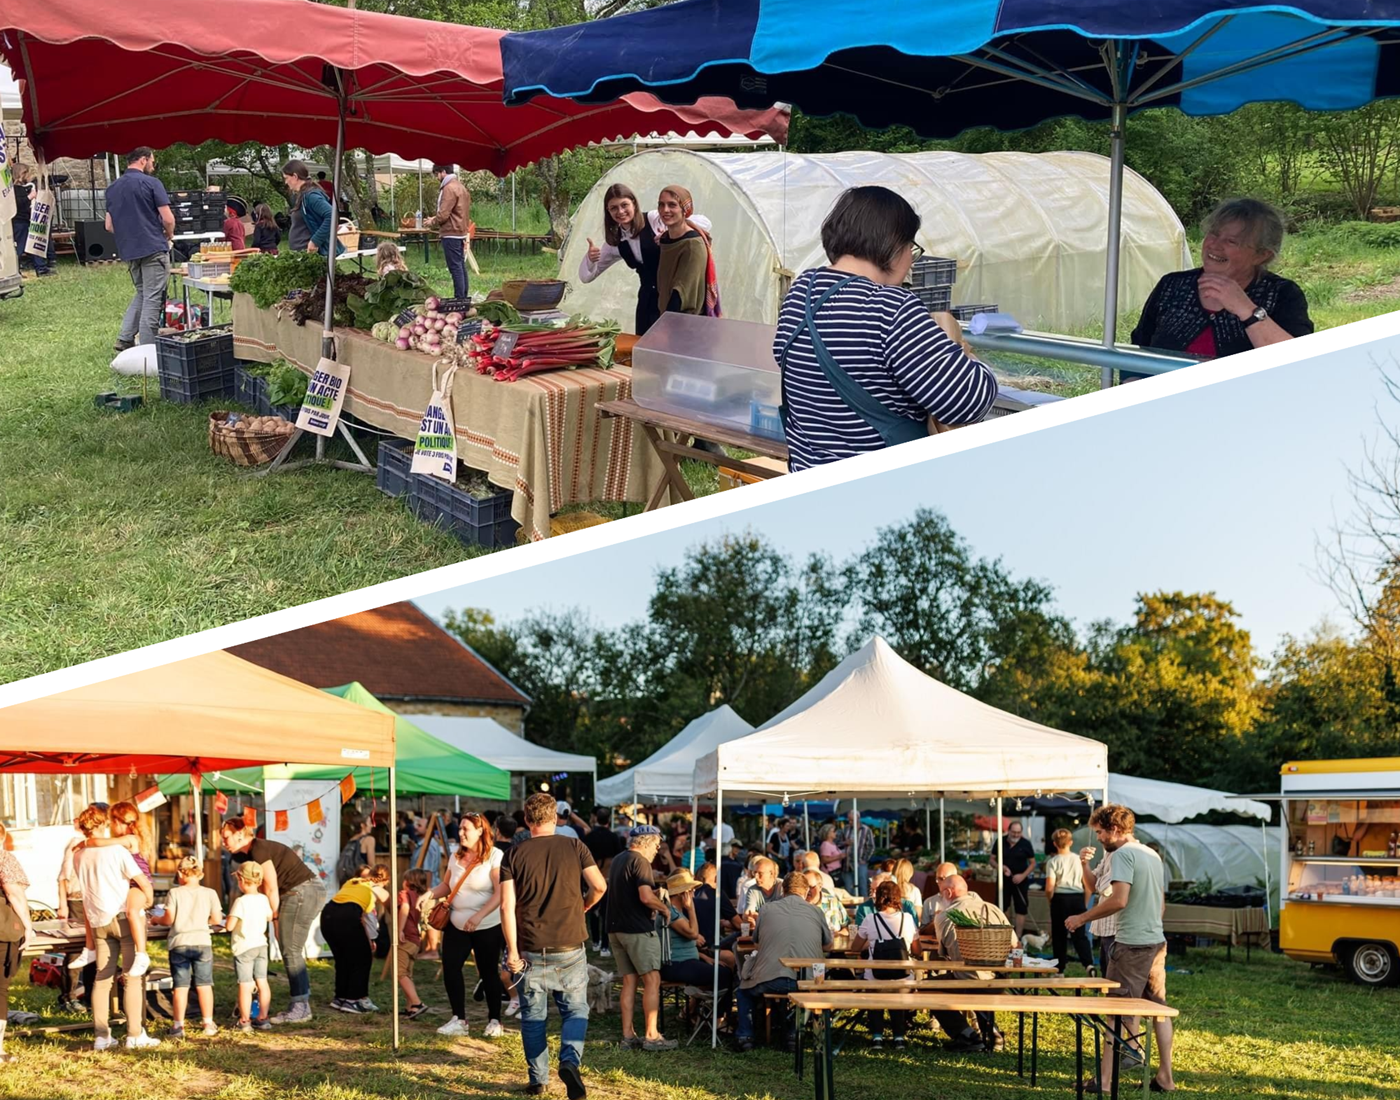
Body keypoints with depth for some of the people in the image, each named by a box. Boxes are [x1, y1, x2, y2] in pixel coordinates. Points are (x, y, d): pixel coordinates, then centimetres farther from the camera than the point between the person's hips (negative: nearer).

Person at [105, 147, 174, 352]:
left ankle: (125, 339, 11)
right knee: (152, 299, -2)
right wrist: (169, 235, 8)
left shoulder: (113, 188, 12)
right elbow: (168, 219, -11)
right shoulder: (151, 183, -8)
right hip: (154, 248, -7)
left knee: (141, 294, 21)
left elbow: (109, 226, 14)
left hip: (128, 250, 7)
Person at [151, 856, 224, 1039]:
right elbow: (217, 919, 2)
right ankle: (208, 1023, 12)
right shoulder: (209, 893, 3)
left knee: (180, 986, 3)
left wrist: (156, 919, 16)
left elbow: (168, 919, -5)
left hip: (179, 943, -1)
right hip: (202, 941, 1)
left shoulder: (174, 893, -2)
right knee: (204, 984, 9)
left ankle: (178, 1025, 3)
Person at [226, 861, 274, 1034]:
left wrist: (231, 909, -4)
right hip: (261, 945, 6)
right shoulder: (264, 899, 2)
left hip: (244, 947, -6)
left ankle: (245, 1021, 3)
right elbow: (270, 918, 17)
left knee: (245, 985, -1)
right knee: (262, 982, 11)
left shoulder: (241, 902, -18)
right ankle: (263, 1018, 17)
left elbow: (230, 925, -21)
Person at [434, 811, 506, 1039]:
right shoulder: (456, 856, 8)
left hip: (487, 927, -6)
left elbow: (499, 893, -19)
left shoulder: (494, 856, -13)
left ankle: (494, 1021, 18)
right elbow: (446, 885, 16)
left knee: (488, 972, 4)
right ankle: (458, 1020, 8)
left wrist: (478, 917, -29)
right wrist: (429, 894, -5)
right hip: (457, 925, 6)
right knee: (450, 968, -3)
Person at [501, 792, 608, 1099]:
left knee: (533, 1016, 13)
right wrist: (585, 905, 16)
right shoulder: (574, 847, -1)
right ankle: (570, 1060, -13)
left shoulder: (514, 855, -2)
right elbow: (600, 886, -6)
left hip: (531, 950, 0)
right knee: (575, 1010, 12)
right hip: (570, 948, 0)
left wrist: (512, 950, -7)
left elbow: (507, 905, -9)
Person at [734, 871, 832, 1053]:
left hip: (770, 981, -1)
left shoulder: (768, 909, 9)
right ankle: (794, 1033, 27)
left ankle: (745, 1035, 19)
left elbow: (756, 943, 22)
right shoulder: (815, 911, 10)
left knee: (745, 985, 31)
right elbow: (827, 944, 25)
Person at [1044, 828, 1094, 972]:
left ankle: (1060, 969, 14)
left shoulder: (1053, 862, -7)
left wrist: (1049, 900, 6)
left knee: (1059, 935, 9)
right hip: (1078, 897, 2)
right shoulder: (1079, 860, 3)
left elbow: (1049, 888, -12)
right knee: (1080, 934, 5)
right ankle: (1089, 963, -16)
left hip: (1060, 899, -2)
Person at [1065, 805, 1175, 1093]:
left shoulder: (1124, 854, -13)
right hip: (1157, 941, 9)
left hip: (1131, 944, -9)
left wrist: (1083, 918, -14)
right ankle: (1165, 1077, 15)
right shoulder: (1153, 855, 15)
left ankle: (1106, 1080, -4)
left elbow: (1119, 900, -22)